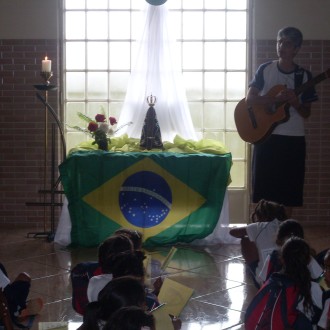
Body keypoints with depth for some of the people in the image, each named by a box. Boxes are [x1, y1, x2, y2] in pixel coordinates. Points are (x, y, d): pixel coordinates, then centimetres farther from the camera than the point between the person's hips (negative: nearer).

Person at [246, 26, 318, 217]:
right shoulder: (265, 69, 0)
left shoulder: (304, 76, 2)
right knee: (263, 189, 0)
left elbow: (306, 113, 4)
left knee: (289, 192, 4)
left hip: (294, 139, 1)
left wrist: (295, 103, -17)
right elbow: (249, 99, -9)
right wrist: (276, 99, -20)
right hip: (266, 136, -1)